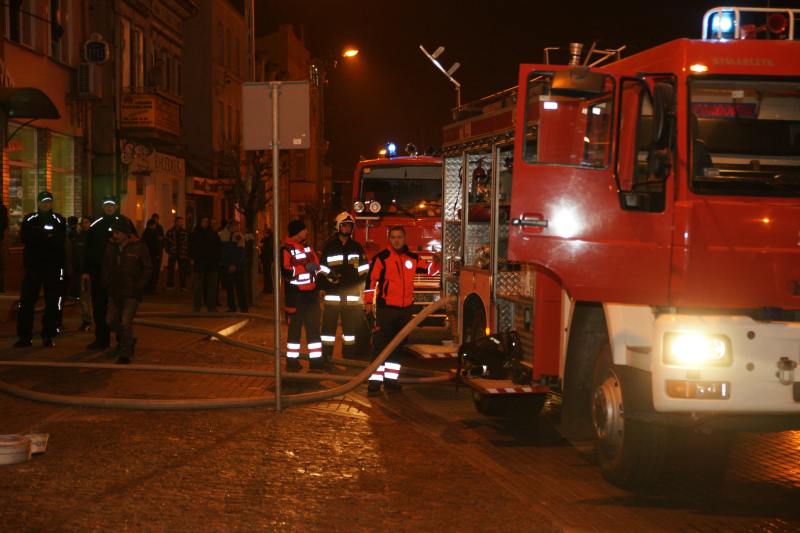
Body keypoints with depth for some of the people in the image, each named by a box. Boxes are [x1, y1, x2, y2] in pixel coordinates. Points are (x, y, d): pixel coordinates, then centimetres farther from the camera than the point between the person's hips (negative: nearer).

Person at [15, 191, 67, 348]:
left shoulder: (59, 220, 9)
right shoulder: (29, 219, 10)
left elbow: (61, 240, -7)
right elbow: (24, 238, -6)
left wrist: (38, 239, -16)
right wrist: (47, 238, -13)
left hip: (54, 266, 0)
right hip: (33, 264, 0)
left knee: (52, 302, 1)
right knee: (27, 301, -3)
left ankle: (48, 335, 9)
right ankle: (24, 336, 1)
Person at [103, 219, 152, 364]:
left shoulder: (139, 247, -8)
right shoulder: (111, 248, 8)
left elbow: (148, 269, -4)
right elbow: (106, 266, 20)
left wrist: (138, 286, -10)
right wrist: (106, 283, 7)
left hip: (131, 293, -6)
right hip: (115, 292, 6)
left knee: (126, 322, -12)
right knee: (111, 320, 9)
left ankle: (125, 354, -2)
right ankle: (128, 341, 32)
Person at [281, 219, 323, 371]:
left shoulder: (308, 247, 13)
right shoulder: (286, 249, -13)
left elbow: (316, 263, 27)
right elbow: (284, 271, -23)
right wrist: (304, 268, -23)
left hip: (311, 293, 7)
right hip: (295, 295, -7)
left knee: (314, 327, 8)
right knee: (295, 328, 1)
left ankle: (316, 361, 14)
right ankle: (292, 361, 10)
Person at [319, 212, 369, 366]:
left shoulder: (357, 247, 9)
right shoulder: (329, 247, 3)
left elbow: (364, 268, 12)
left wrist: (361, 284, 4)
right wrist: (322, 287, -2)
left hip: (351, 293, 2)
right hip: (333, 291, -2)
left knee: (350, 324, 7)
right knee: (329, 323, -3)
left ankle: (348, 353, 16)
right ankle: (326, 355, 1)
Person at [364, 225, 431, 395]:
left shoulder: (413, 258, 9)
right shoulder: (381, 258, -6)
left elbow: (429, 269, 20)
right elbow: (371, 279, -9)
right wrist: (368, 301, -15)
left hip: (405, 310, 5)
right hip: (386, 309, -5)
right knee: (380, 344, -6)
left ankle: (390, 379, 22)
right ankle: (375, 381, -6)